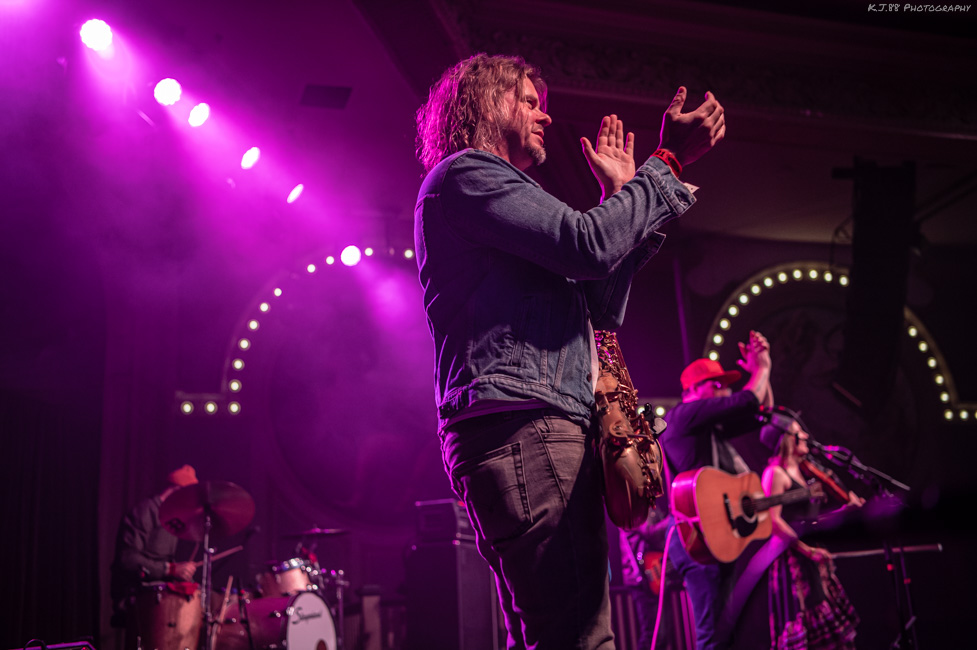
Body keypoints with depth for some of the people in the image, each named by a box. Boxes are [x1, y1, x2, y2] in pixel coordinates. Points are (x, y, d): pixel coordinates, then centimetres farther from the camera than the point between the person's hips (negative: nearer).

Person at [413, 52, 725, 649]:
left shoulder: (494, 187, 33)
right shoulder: (464, 174, 2)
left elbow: (602, 309, 25)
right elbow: (590, 245, -12)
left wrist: (622, 194, 25)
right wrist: (667, 163, 0)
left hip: (552, 431, 11)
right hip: (521, 425, -11)